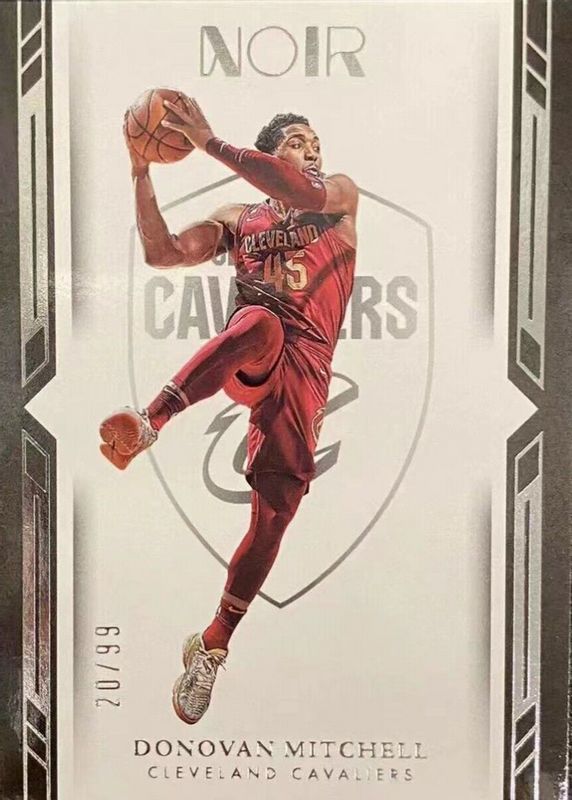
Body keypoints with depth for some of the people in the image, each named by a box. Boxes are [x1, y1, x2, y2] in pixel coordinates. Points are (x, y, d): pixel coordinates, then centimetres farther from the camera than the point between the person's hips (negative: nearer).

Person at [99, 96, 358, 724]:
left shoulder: (343, 194, 15)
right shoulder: (238, 219, 21)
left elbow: (307, 194, -11)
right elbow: (161, 252, 10)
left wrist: (211, 142, -15)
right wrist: (141, 174, -1)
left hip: (303, 375, 0)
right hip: (248, 359, 0)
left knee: (273, 516, -3)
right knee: (260, 319, -38)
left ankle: (211, 647, 15)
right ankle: (147, 423, -49)